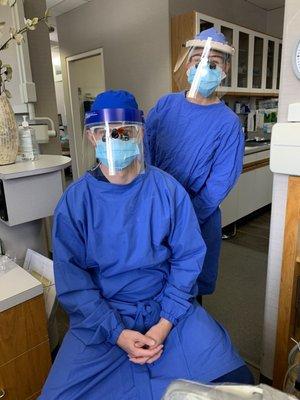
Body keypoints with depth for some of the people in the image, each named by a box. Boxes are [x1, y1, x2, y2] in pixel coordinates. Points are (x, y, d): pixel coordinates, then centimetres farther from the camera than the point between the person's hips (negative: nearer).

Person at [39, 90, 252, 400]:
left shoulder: (169, 190, -7)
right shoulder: (74, 201, -8)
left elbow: (188, 257, -4)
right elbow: (71, 279, -8)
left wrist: (166, 323, -12)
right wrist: (117, 333, -16)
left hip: (168, 307, 1)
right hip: (99, 317, 1)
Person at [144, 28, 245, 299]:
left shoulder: (229, 123, -9)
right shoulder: (166, 105, -1)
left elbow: (219, 185, -13)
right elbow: (145, 151, -2)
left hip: (199, 218, -2)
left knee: (193, 284, 17)